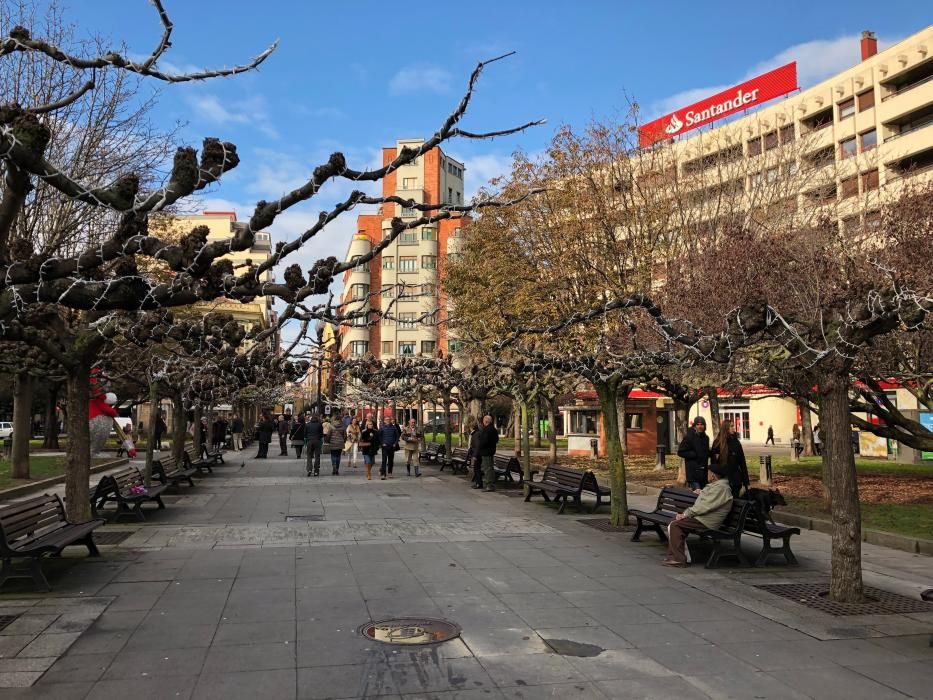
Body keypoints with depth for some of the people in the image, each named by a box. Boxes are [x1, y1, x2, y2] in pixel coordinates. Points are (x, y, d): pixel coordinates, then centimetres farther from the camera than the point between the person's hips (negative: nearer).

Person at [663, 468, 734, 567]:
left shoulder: (721, 488, -16)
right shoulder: (714, 486, 19)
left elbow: (705, 506, -22)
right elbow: (700, 504, 21)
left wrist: (686, 514, -17)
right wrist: (685, 513, 8)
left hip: (706, 522, -11)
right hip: (701, 516, 11)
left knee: (674, 525, -17)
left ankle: (678, 559, -15)